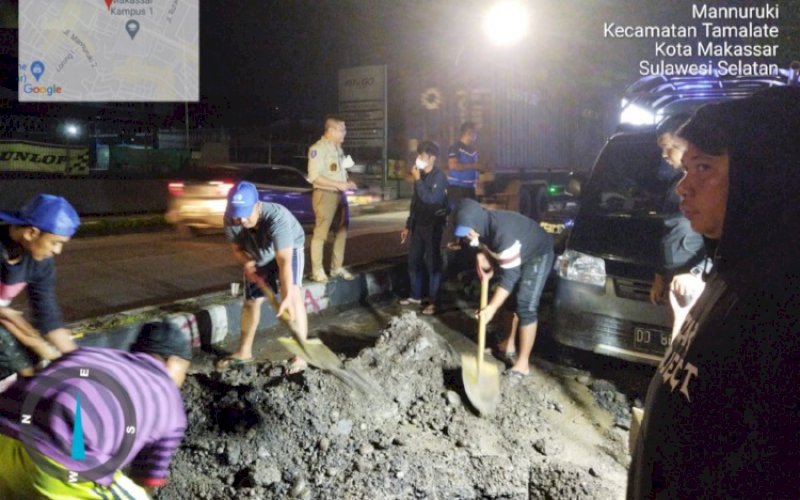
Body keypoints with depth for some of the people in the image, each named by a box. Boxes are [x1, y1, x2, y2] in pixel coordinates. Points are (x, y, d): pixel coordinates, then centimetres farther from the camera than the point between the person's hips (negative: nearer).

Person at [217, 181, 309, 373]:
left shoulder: (277, 217, -44)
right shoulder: (231, 220, -29)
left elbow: (284, 261, -49)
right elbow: (236, 248, -9)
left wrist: (287, 296, -58)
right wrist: (247, 263, -31)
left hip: (289, 249, -5)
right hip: (257, 256, 5)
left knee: (293, 295, -23)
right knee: (251, 300, 10)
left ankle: (300, 356, -19)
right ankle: (244, 352, 28)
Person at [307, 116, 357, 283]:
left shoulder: (338, 148, 15)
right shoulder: (318, 148, -11)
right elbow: (314, 177, -18)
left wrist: (348, 182, 2)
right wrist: (339, 185, -19)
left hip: (340, 195, 9)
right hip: (325, 195, -9)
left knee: (341, 232, 11)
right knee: (320, 233, -5)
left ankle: (337, 268, 21)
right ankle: (317, 270, 1)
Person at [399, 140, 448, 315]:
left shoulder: (439, 177, -11)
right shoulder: (421, 176, 10)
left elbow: (430, 198, -26)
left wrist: (417, 179, -19)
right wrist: (408, 226, 17)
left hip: (433, 225, -7)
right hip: (418, 224, 7)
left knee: (432, 262, -4)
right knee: (413, 260, 11)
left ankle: (433, 301, 3)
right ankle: (416, 295, 26)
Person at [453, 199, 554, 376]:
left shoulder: (504, 233, -40)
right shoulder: (482, 226, -16)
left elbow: (509, 276, -35)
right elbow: (488, 247, 6)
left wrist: (492, 308, -33)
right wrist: (483, 256, -17)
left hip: (538, 255, -8)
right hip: (517, 253, 9)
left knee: (526, 307, -13)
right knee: (509, 299, 15)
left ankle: (523, 363, -6)